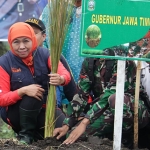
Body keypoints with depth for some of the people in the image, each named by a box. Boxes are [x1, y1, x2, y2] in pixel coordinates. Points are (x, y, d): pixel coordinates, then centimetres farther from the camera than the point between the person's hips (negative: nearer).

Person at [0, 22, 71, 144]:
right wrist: (23, 91, -36)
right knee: (32, 95, -34)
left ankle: (36, 132, 9)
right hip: (15, 113, -2)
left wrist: (61, 79, -49)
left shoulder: (44, 54, -9)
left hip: (44, 108, 3)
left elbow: (65, 74, -23)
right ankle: (26, 133, -11)